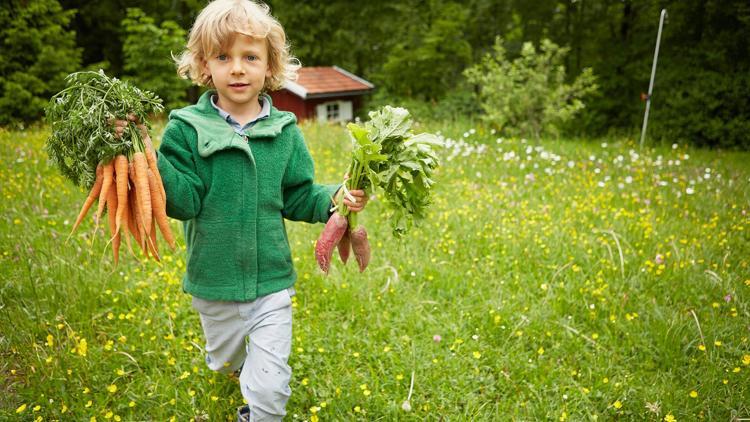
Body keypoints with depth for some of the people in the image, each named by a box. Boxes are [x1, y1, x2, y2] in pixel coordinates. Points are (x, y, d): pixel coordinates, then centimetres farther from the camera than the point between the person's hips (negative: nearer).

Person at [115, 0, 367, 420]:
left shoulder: (284, 130, -4)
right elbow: (184, 202, -15)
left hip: (272, 280, 0)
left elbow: (298, 196, 2)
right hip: (215, 281, 1)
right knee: (226, 366, 27)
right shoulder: (187, 129, -9)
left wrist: (333, 198, -15)